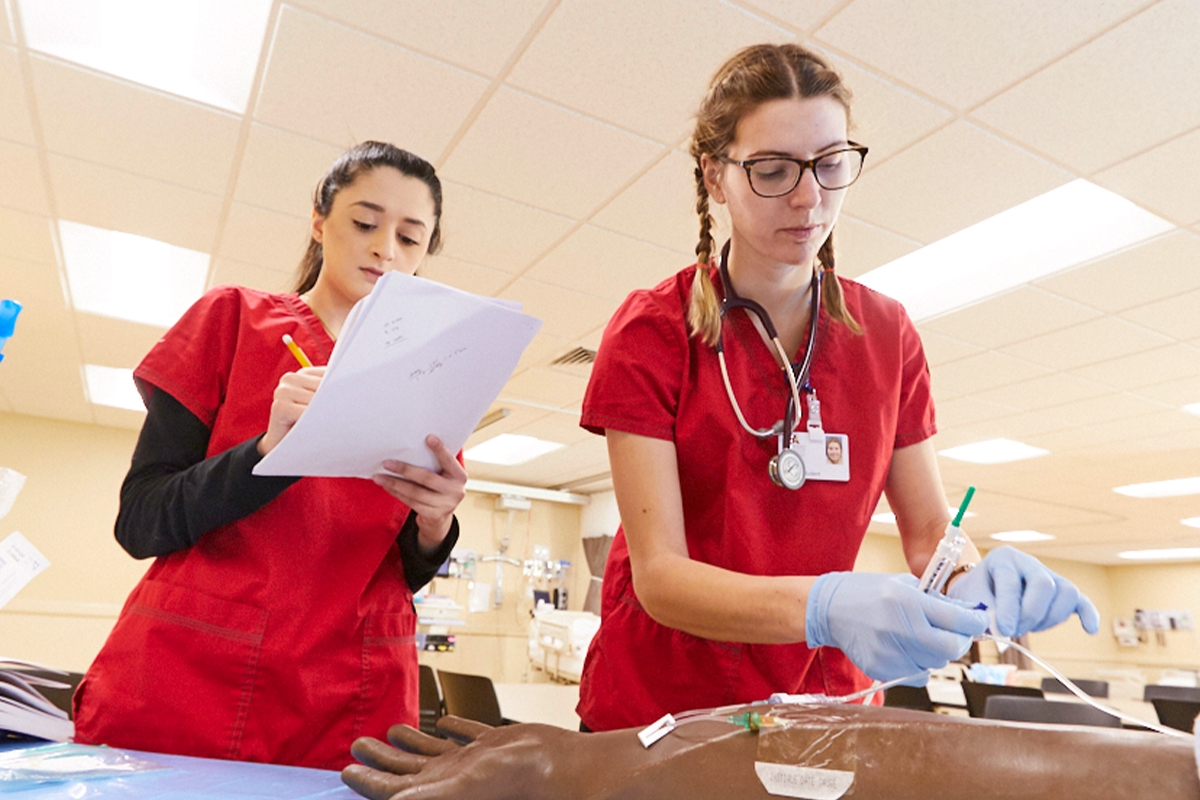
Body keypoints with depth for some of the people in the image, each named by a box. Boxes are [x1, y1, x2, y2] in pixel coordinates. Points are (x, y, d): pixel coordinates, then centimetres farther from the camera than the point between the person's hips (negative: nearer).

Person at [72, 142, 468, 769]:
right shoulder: (234, 318, 1)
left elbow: (406, 574, 8)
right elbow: (139, 522, -5)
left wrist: (435, 526, -15)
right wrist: (270, 451, -23)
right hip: (184, 679, -1)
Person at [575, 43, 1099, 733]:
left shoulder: (887, 335, -3)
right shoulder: (651, 333, -16)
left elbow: (929, 528, -3)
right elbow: (658, 573, -21)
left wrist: (980, 578, -25)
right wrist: (826, 608, -37)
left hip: (821, 697, 4)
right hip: (659, 699, -3)